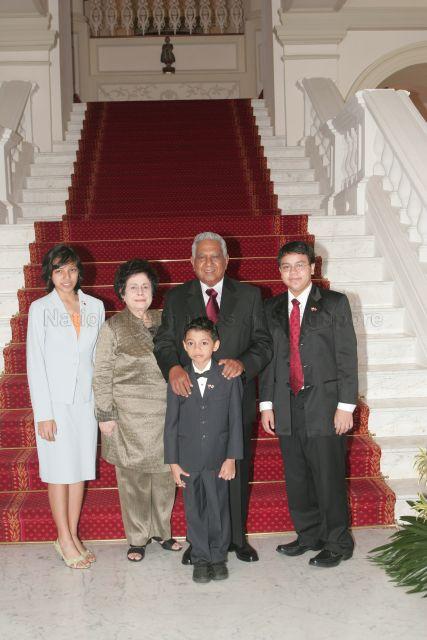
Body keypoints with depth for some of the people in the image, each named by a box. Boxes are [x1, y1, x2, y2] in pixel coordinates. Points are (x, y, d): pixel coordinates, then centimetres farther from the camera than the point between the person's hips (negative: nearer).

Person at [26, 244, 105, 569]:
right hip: (55, 401, -3)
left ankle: (74, 536, 21)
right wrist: (43, 414, -10)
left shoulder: (95, 307, 4)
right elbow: (35, 363, -6)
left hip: (86, 400, 3)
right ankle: (64, 539, 15)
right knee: (59, 471, 3)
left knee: (81, 469, 8)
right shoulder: (40, 308, -5)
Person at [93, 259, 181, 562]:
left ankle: (161, 530, 28)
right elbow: (102, 375, -3)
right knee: (133, 476, 4)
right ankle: (137, 538, 20)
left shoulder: (164, 321, 7)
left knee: (164, 473, 9)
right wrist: (105, 414, -8)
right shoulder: (113, 327, -3)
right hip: (129, 414, -3)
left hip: (165, 412, 3)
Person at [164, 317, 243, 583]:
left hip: (218, 457, -1)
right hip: (189, 458, 1)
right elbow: (171, 423, 1)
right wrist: (173, 461, -2)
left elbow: (235, 421, -3)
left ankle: (218, 556, 24)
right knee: (194, 510, 9)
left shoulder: (229, 378, -4)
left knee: (219, 507, 7)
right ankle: (200, 558, 24)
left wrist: (232, 458, -6)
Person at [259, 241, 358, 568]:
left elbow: (347, 357, -4)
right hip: (287, 407, 4)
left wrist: (346, 405, -9)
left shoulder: (335, 304, -1)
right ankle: (309, 536, 29)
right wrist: (266, 403, 7)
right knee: (297, 478, 12)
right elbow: (268, 357, 12)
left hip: (324, 405, -4)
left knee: (329, 478, 1)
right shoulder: (272, 309, 10)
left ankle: (337, 544, 18)